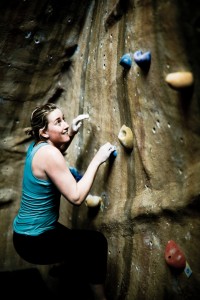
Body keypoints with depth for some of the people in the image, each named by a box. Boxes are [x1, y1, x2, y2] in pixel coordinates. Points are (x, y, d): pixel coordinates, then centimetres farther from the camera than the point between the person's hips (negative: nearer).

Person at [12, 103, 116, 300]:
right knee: (96, 242, -2)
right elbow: (76, 197, -29)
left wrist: (72, 133, 6)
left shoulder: (37, 145, -1)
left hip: (28, 232, 9)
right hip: (33, 241, -9)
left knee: (79, 241, 27)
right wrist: (97, 159, -22)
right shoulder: (48, 153, -27)